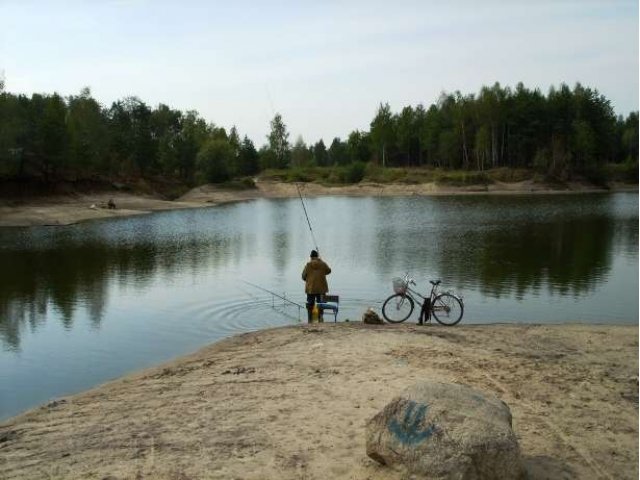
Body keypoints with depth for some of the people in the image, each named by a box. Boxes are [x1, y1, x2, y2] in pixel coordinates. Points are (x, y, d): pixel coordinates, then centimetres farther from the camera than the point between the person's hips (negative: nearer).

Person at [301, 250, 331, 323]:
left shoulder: (308, 265, -7)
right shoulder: (323, 264, -4)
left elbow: (303, 276, -2)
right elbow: (328, 271, 14)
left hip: (310, 288, -1)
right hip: (321, 288, 1)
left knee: (310, 304, 8)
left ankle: (309, 319, 9)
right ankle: (320, 318, 7)